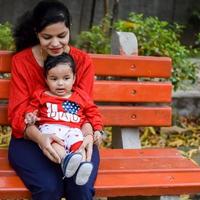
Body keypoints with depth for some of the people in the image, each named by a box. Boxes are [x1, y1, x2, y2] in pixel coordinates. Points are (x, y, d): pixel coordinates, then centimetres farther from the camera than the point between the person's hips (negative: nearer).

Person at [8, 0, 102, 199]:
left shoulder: (83, 61, 2)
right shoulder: (21, 61, -3)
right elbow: (18, 113, -9)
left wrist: (88, 135, -26)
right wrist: (40, 138, -31)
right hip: (30, 138, -1)